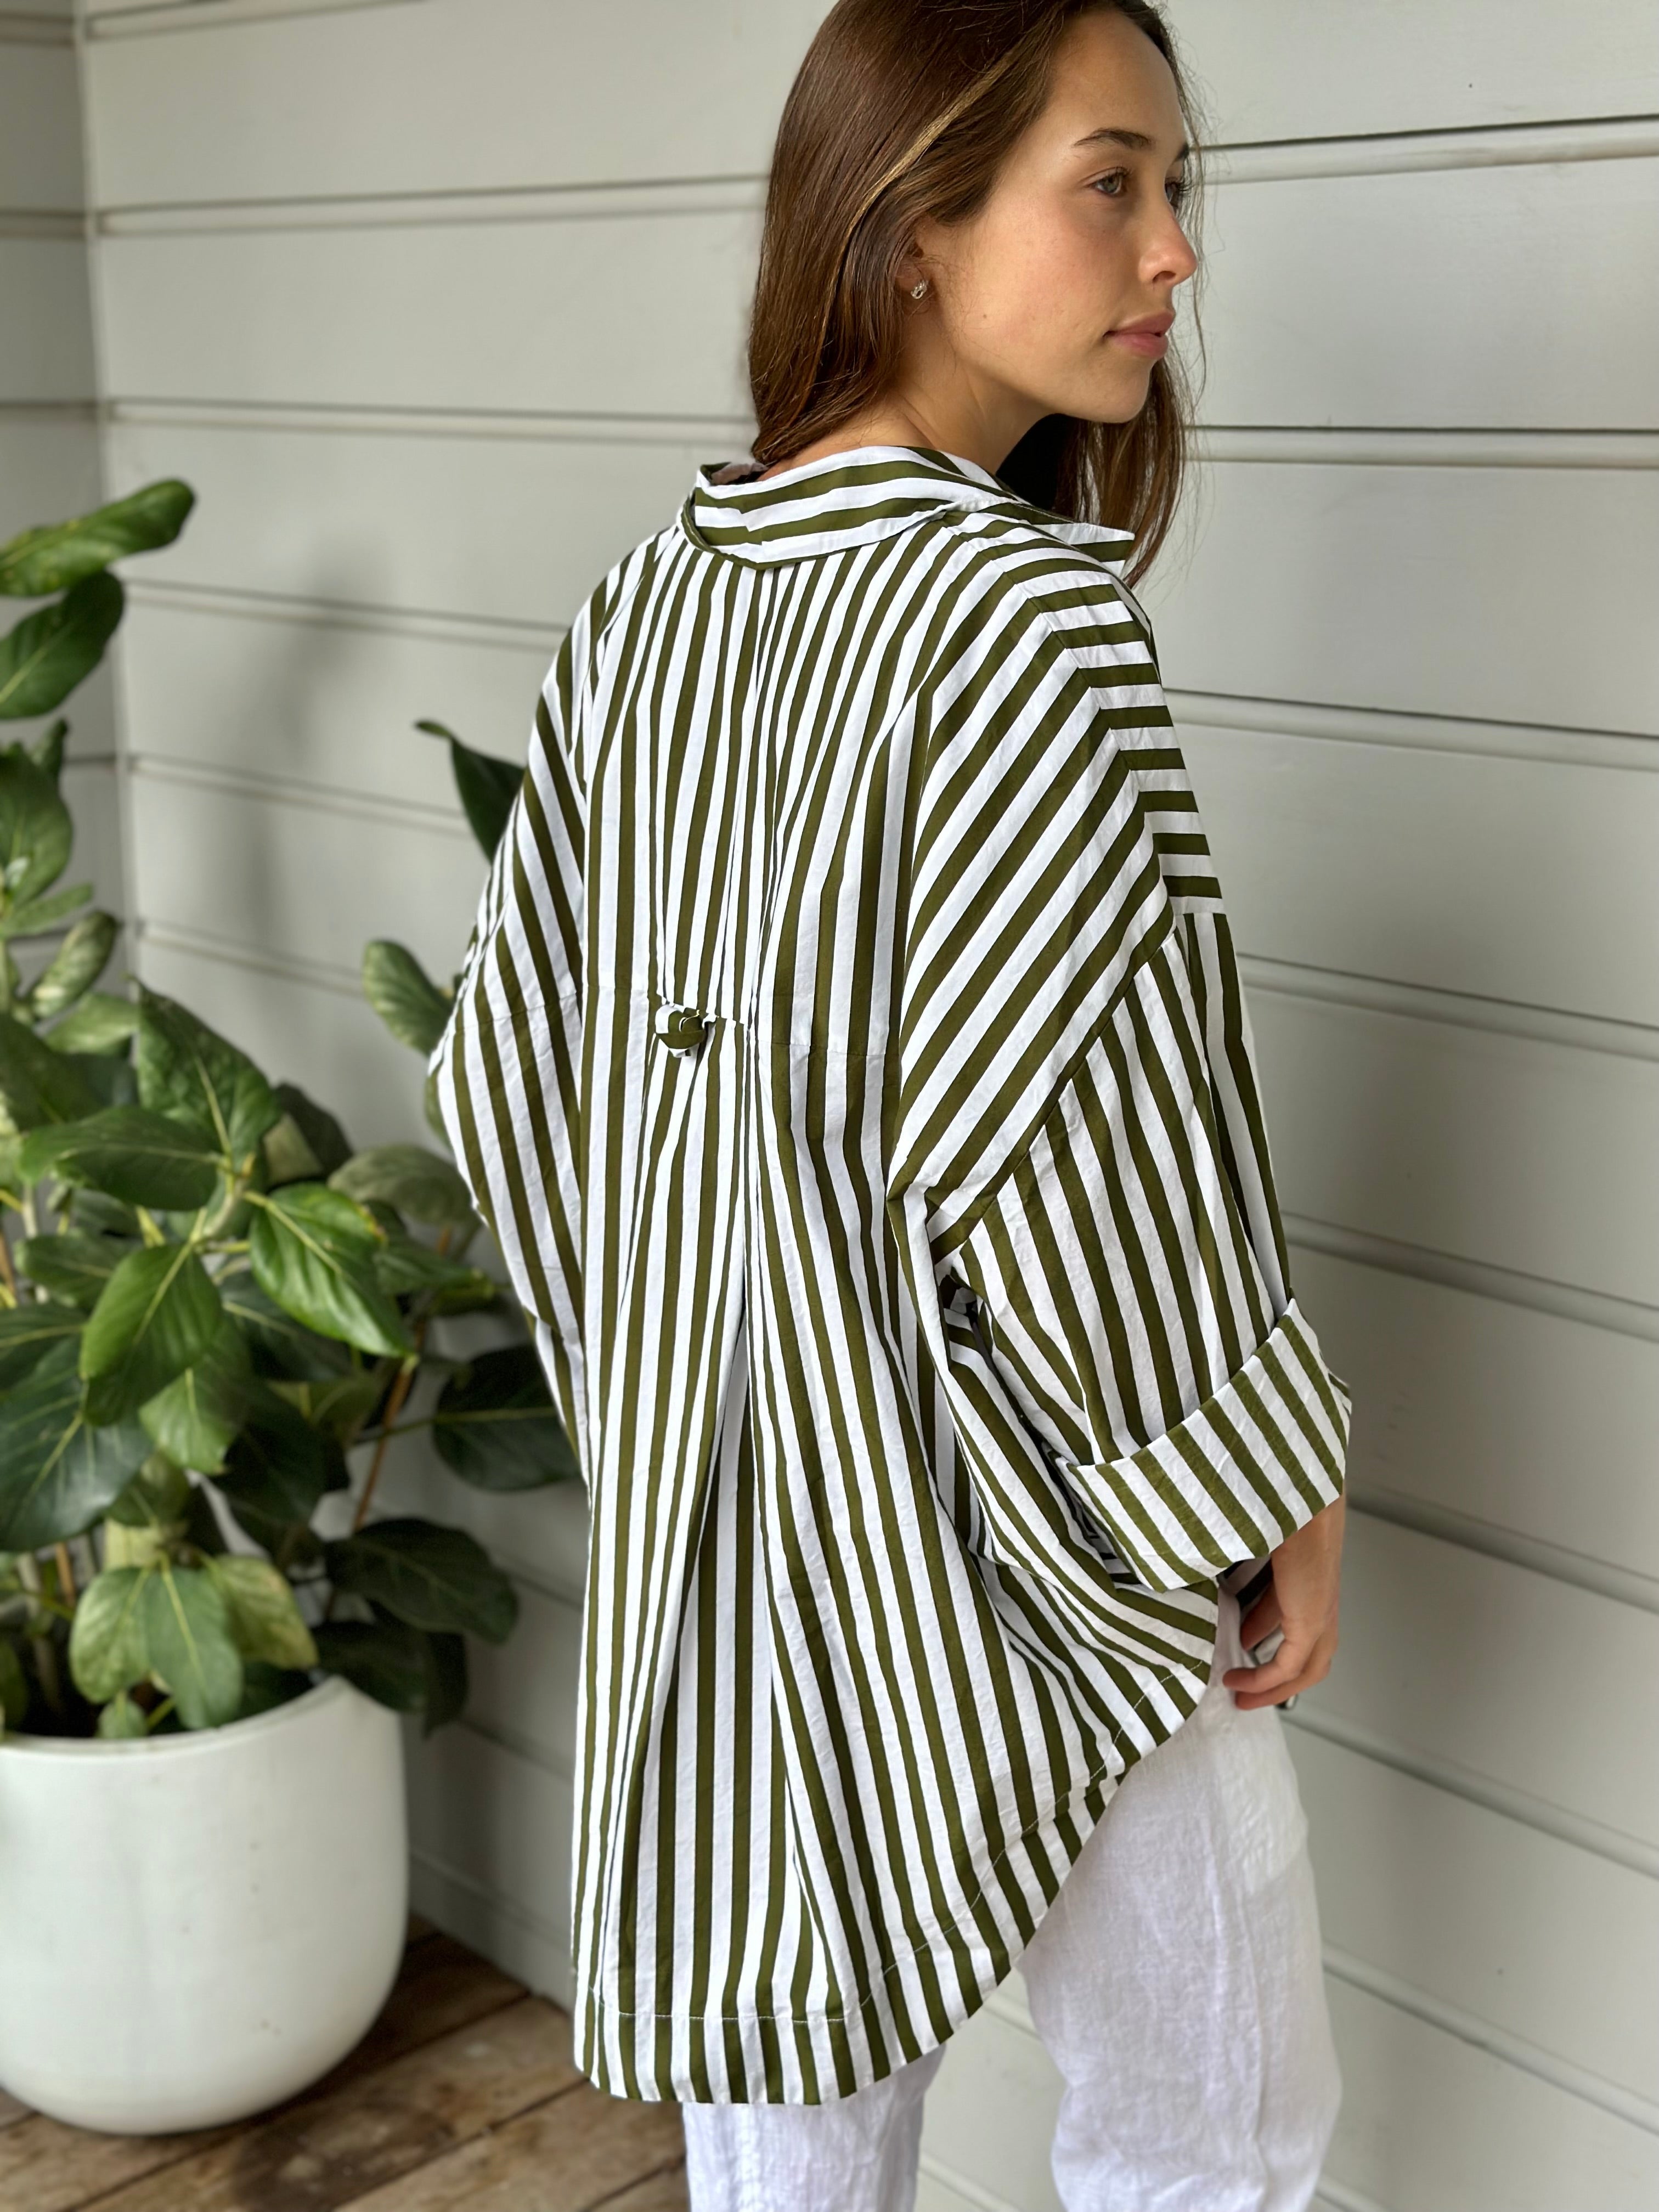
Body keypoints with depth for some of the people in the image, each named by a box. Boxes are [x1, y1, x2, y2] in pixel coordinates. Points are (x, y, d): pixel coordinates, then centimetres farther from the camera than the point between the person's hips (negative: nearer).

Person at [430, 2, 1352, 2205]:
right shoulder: (1027, 613, -22)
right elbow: (1081, 1164, -24)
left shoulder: (651, 598, 0)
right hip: (1016, 1524, -7)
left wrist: (669, 1404, 17)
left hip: (730, 1506, 7)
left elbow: (514, 1061, 6)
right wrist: (1273, 1495, -8)